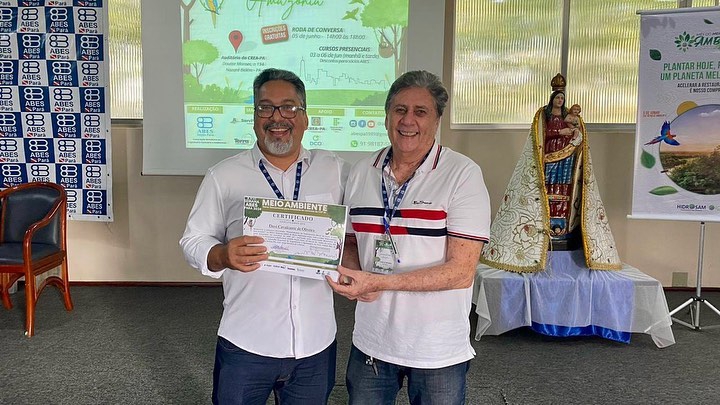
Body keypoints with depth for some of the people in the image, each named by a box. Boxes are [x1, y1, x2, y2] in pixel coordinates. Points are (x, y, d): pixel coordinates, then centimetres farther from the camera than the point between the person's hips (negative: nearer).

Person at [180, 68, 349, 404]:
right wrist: (223, 255, -21)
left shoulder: (336, 171, 2)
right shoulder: (223, 176, -1)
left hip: (316, 344, 2)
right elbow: (193, 241, 0)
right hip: (245, 345, -1)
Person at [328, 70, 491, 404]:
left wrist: (376, 282, -23)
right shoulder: (360, 172, 2)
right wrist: (354, 279, -10)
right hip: (370, 343, 4)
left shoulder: (463, 174, -13)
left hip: (438, 352, -3)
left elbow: (461, 272, -18)